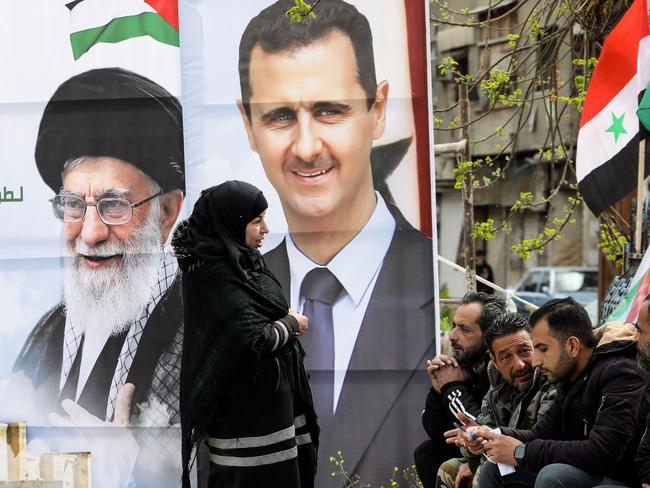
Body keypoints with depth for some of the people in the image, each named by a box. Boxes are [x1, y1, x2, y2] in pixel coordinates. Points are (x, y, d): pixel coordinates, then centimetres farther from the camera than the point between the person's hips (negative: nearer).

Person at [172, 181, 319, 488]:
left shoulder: (237, 263, 9)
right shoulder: (216, 274, -20)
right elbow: (255, 340, -26)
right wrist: (292, 323, -8)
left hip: (264, 397, 9)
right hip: (245, 410, -9)